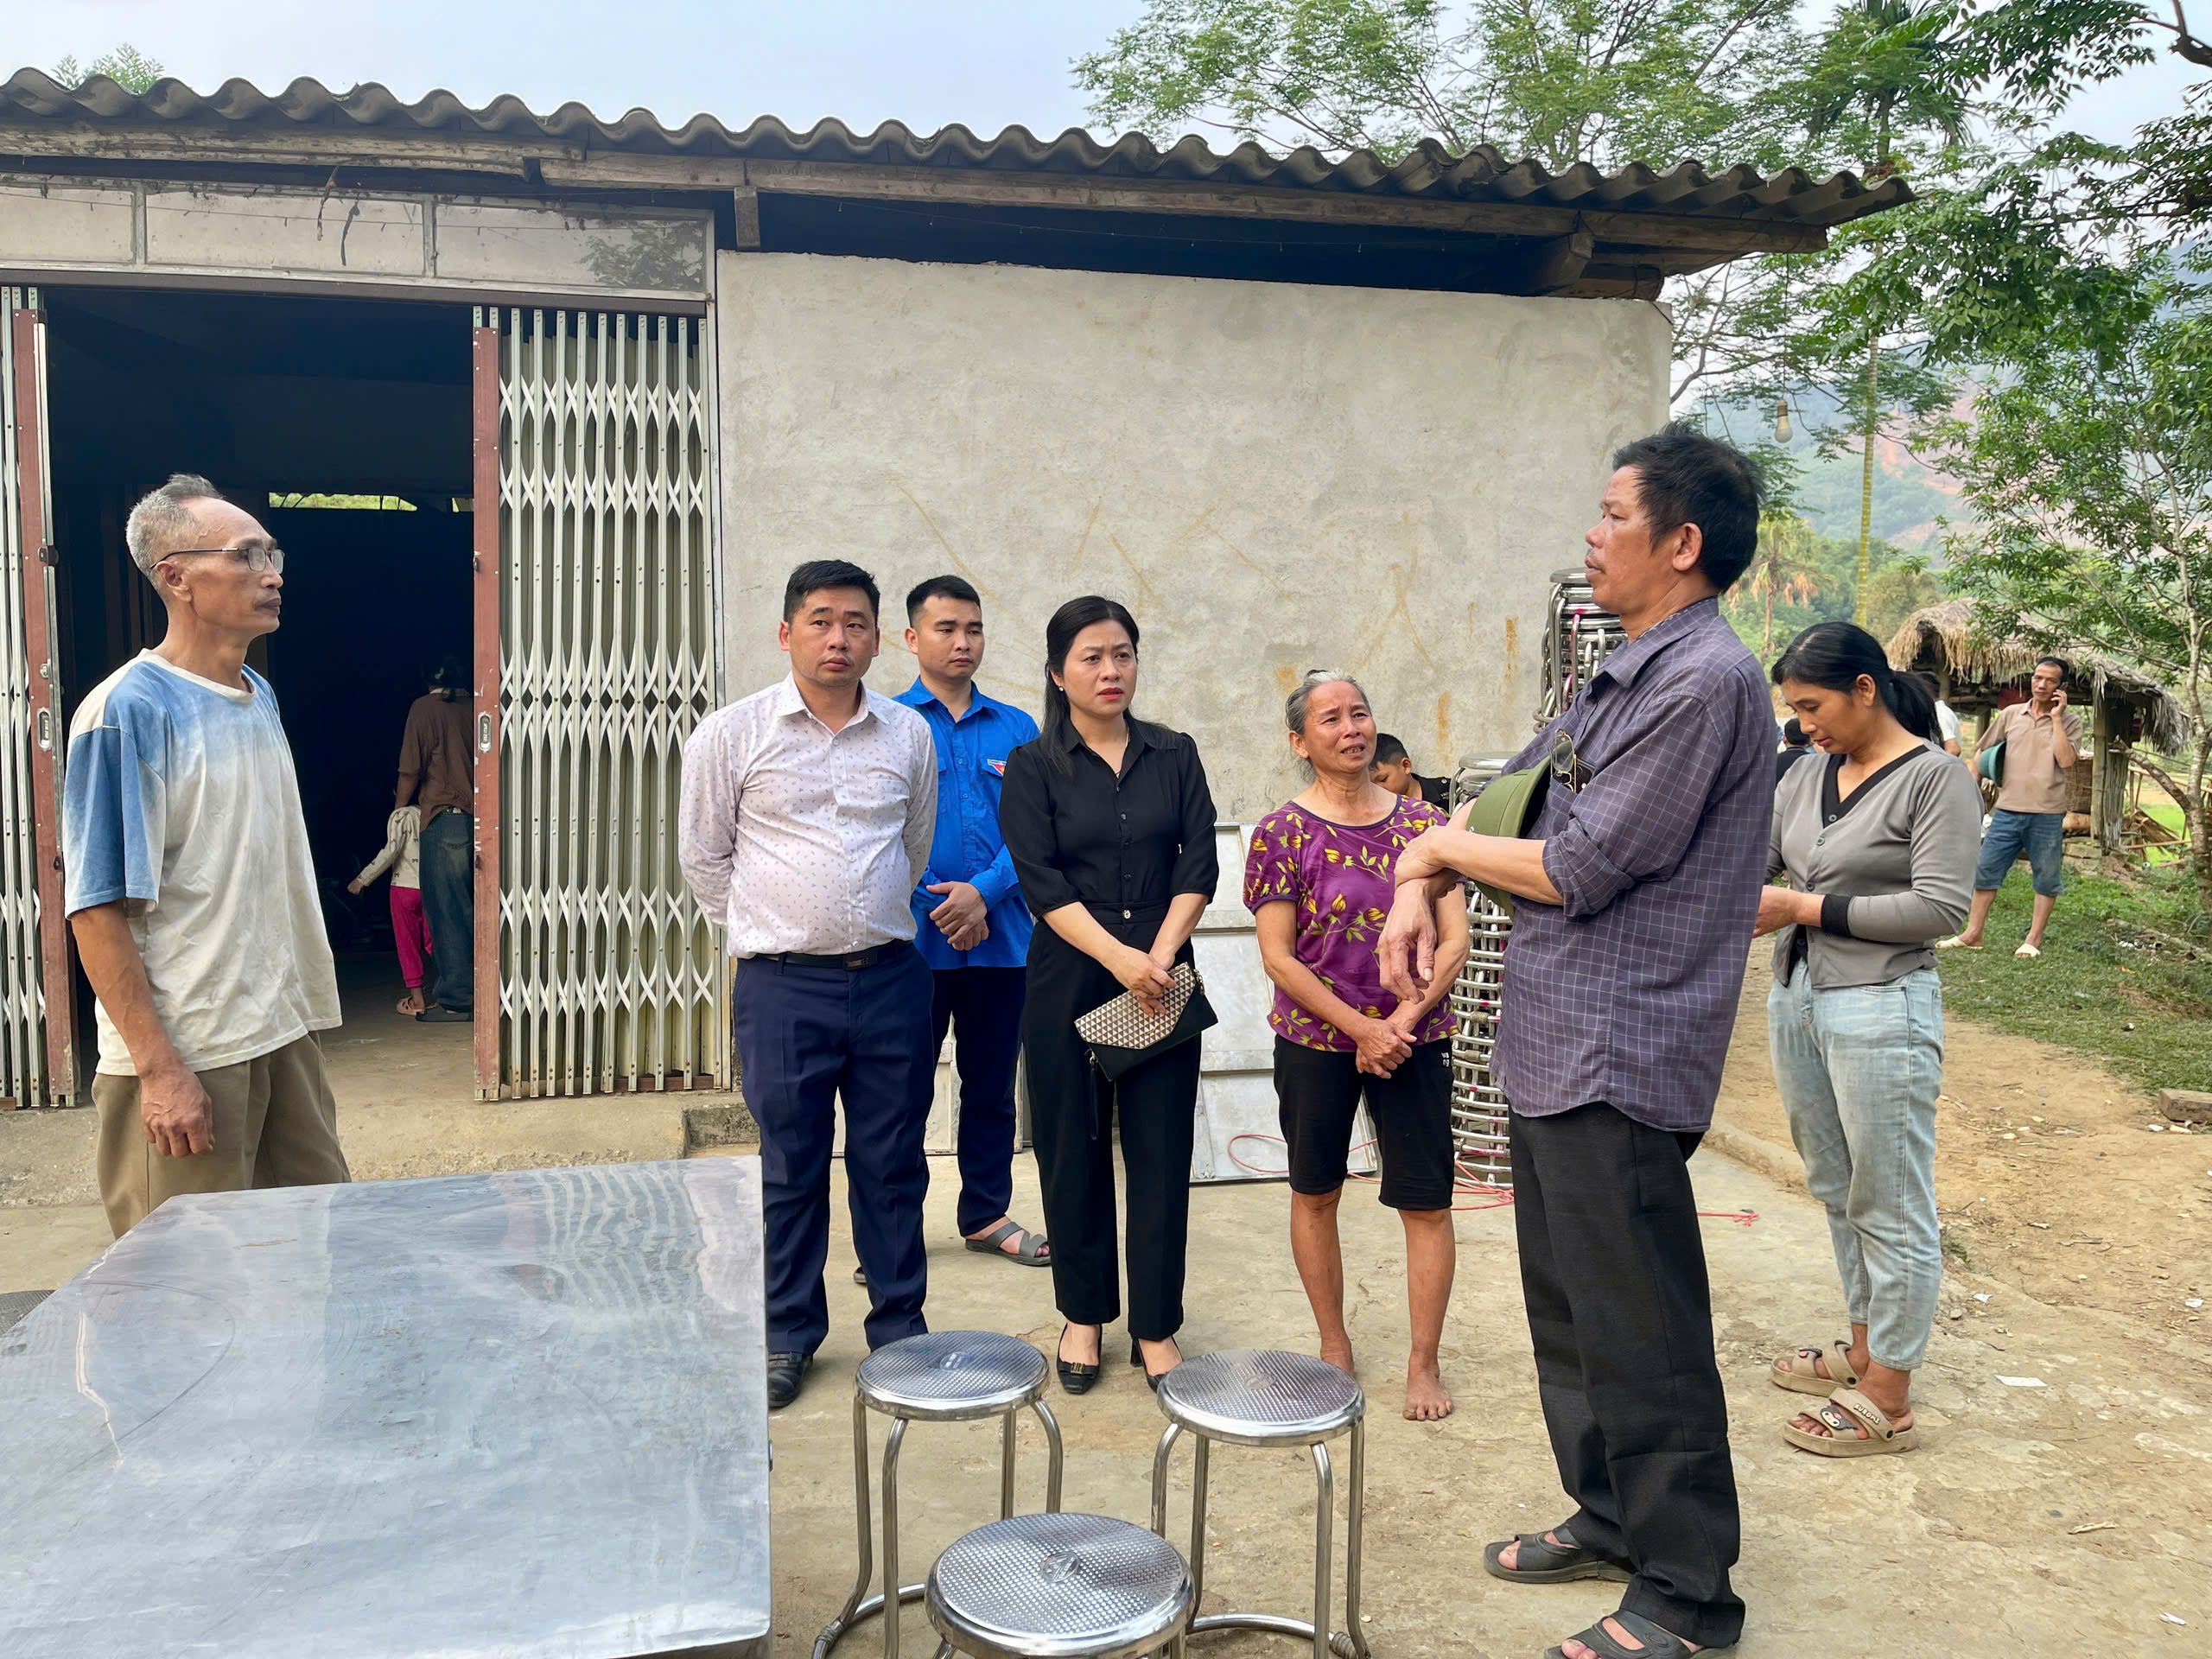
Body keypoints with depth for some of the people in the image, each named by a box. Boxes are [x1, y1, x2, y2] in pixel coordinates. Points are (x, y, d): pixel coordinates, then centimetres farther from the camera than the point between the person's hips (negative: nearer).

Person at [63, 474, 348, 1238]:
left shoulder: (260, 698, 11)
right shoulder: (126, 711, -14)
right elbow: (98, 909, -17)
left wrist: (300, 1007, 16)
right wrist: (158, 1068, -19)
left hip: (286, 1036, 8)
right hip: (186, 1059, -7)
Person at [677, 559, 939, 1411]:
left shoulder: (909, 734, 5)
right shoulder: (732, 734, -2)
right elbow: (702, 855, 7)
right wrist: (768, 930, 9)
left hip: (891, 979, 2)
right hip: (784, 987, -2)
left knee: (893, 1164, 11)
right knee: (790, 1168, 8)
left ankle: (900, 1328, 25)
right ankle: (788, 1335, 25)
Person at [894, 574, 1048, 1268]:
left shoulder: (1018, 730, 8)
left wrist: (983, 892, -14)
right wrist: (939, 905, -12)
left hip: (1001, 936, 3)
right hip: (914, 941, -3)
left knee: (992, 1083, 13)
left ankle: (988, 1215, 28)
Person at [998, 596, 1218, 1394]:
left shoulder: (1175, 756, 7)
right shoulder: (1034, 767, 1)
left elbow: (1199, 865, 0)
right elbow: (1041, 882, -9)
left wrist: (1161, 954, -13)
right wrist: (1119, 957, -19)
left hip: (1164, 978, 2)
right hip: (1069, 981, -1)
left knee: (1162, 1151, 3)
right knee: (1073, 1150, 6)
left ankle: (1156, 1326, 15)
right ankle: (1085, 1313, 23)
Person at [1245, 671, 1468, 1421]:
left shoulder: (1423, 822, 1)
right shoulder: (1282, 832, -6)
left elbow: (1455, 937, -2)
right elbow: (1278, 957, -9)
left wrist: (1406, 1017, -15)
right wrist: (1362, 1027, -15)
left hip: (1414, 1039, 1)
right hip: (1315, 1040, -1)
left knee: (1426, 1202, 2)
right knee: (1315, 1192, 12)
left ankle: (1424, 1364, 18)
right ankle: (1333, 1343, 31)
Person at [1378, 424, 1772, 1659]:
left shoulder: (1707, 683, -17)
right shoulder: (1628, 676, 14)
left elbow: (1578, 871, -20)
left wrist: (1440, 849, -4)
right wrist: (1419, 893, 2)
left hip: (1618, 1059, -10)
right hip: (1555, 1047, 10)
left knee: (1639, 1333, 1)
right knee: (1569, 1309, 20)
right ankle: (1610, 1517, 37)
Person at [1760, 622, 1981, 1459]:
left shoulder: (1936, 778, -10)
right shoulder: (1809, 776, 10)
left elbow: (1941, 907, -16)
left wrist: (1804, 907, -16)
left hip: (1880, 1013, -7)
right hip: (1796, 1003, 8)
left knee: (1889, 1209, 2)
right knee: (1836, 1191, 18)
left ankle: (1887, 1402, 11)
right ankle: (1865, 1345, 34)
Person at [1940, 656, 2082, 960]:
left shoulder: (2069, 722, 0)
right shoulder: (2010, 715, 8)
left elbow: (2066, 759, -16)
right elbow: (1982, 751, 16)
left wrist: (2056, 717, -13)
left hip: (2047, 814, -3)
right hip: (2007, 809, 3)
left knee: (2047, 879, 5)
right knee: (1986, 871, 4)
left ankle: (2034, 940, 15)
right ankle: (1972, 934, 12)